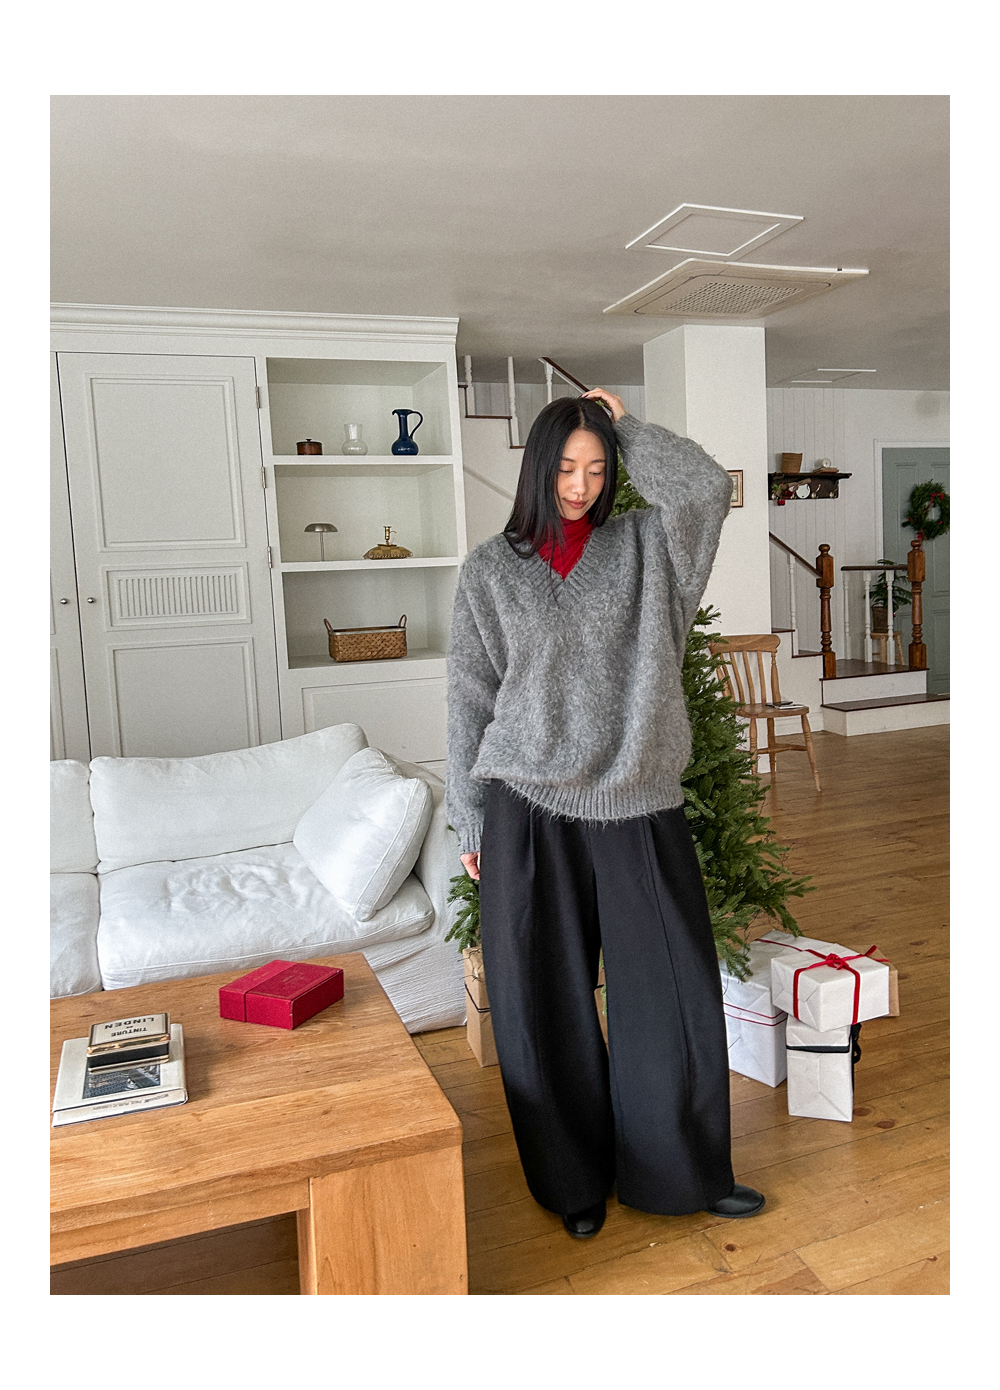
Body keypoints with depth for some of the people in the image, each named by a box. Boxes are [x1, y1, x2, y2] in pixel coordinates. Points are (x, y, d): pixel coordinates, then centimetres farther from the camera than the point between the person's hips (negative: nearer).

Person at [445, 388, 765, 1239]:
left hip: (638, 808, 1)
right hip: (529, 814, -1)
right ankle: (575, 1179, 32)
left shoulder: (643, 546, 7)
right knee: (547, 1005, 10)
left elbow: (709, 489, -13)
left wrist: (628, 426, 0)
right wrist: (471, 823, 3)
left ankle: (686, 1172, 32)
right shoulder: (491, 569, 4)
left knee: (675, 993, 9)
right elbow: (471, 701, 3)